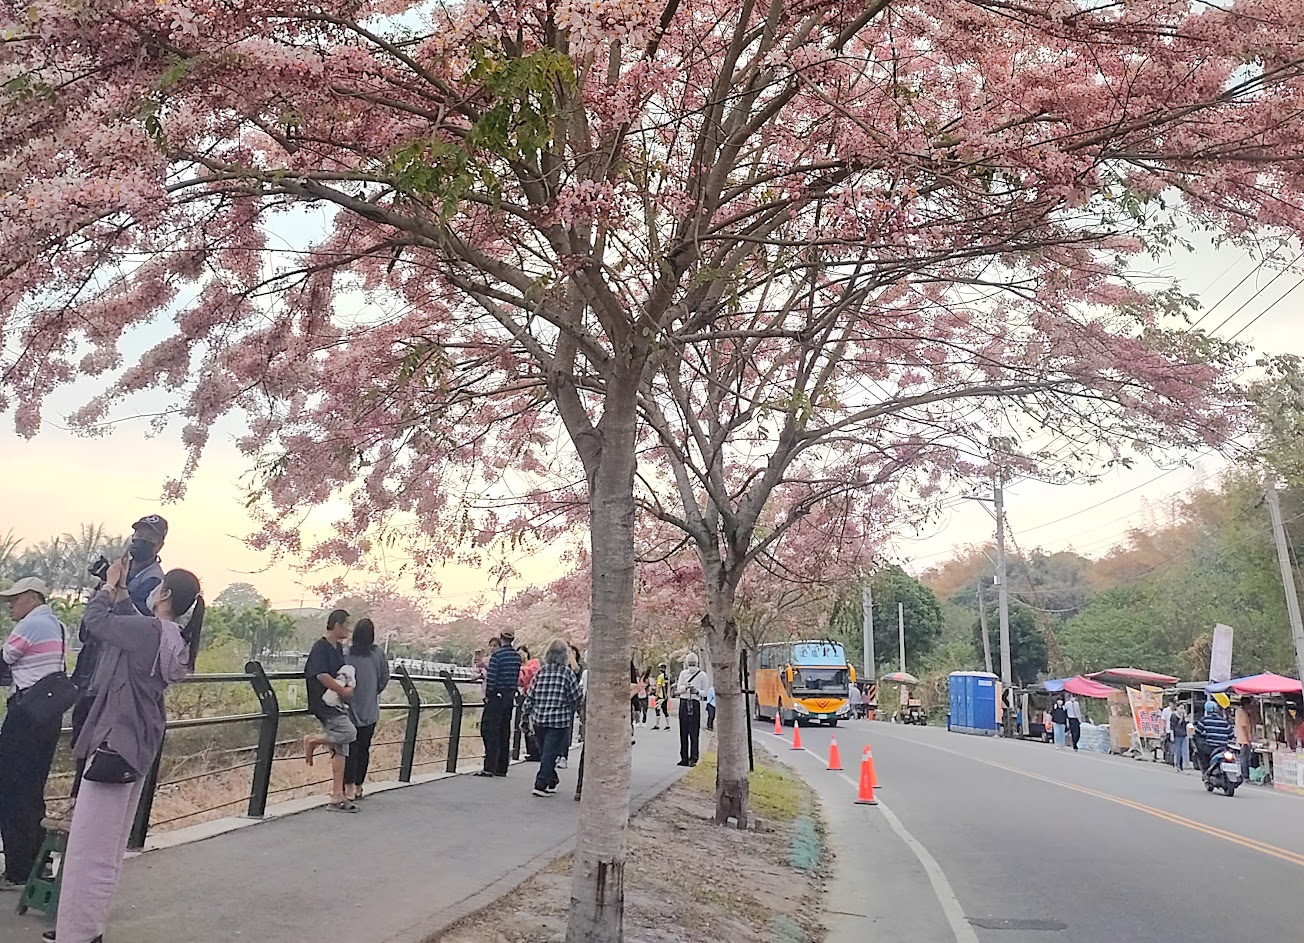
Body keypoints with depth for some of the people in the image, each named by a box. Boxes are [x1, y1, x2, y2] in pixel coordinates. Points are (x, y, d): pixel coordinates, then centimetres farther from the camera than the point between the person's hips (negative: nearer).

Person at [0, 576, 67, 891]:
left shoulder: (30, 624, -11)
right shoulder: (56, 625, 14)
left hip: (26, 712, -9)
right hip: (51, 711, 9)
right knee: (33, 792, 15)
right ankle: (35, 862, 22)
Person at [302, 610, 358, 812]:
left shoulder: (339, 648, 14)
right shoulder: (320, 647, -13)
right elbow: (322, 676, -22)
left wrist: (347, 685, 7)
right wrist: (344, 691, -16)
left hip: (337, 703, 9)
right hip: (324, 703, -9)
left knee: (340, 749, 7)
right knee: (349, 732, -25)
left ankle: (337, 797, 10)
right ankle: (312, 740, -1)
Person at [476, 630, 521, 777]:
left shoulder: (497, 655, -13)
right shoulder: (517, 656, 8)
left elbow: (491, 677, -15)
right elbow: (517, 677, 11)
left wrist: (488, 696, -7)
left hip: (496, 696, -7)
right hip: (510, 696, 7)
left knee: (490, 731, -3)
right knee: (505, 732, 11)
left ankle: (489, 768, -7)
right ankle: (502, 768, 15)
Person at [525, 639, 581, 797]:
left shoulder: (540, 672, 4)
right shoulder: (567, 672, -7)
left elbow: (530, 697, 6)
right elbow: (576, 698, -3)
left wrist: (530, 715, 16)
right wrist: (573, 711, 16)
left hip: (539, 719, 4)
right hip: (559, 720, -4)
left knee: (545, 752, 18)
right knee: (550, 753, 1)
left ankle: (551, 782, 28)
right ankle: (541, 785, -5)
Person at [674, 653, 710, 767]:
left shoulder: (702, 675, 3)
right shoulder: (683, 673, 13)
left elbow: (705, 692, 3)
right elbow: (679, 689, 6)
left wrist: (696, 691, -16)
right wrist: (686, 687, -14)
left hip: (695, 703, -3)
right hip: (683, 703, 3)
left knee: (694, 733, -7)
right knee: (683, 732, 3)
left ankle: (693, 759, -4)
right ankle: (684, 758, 9)